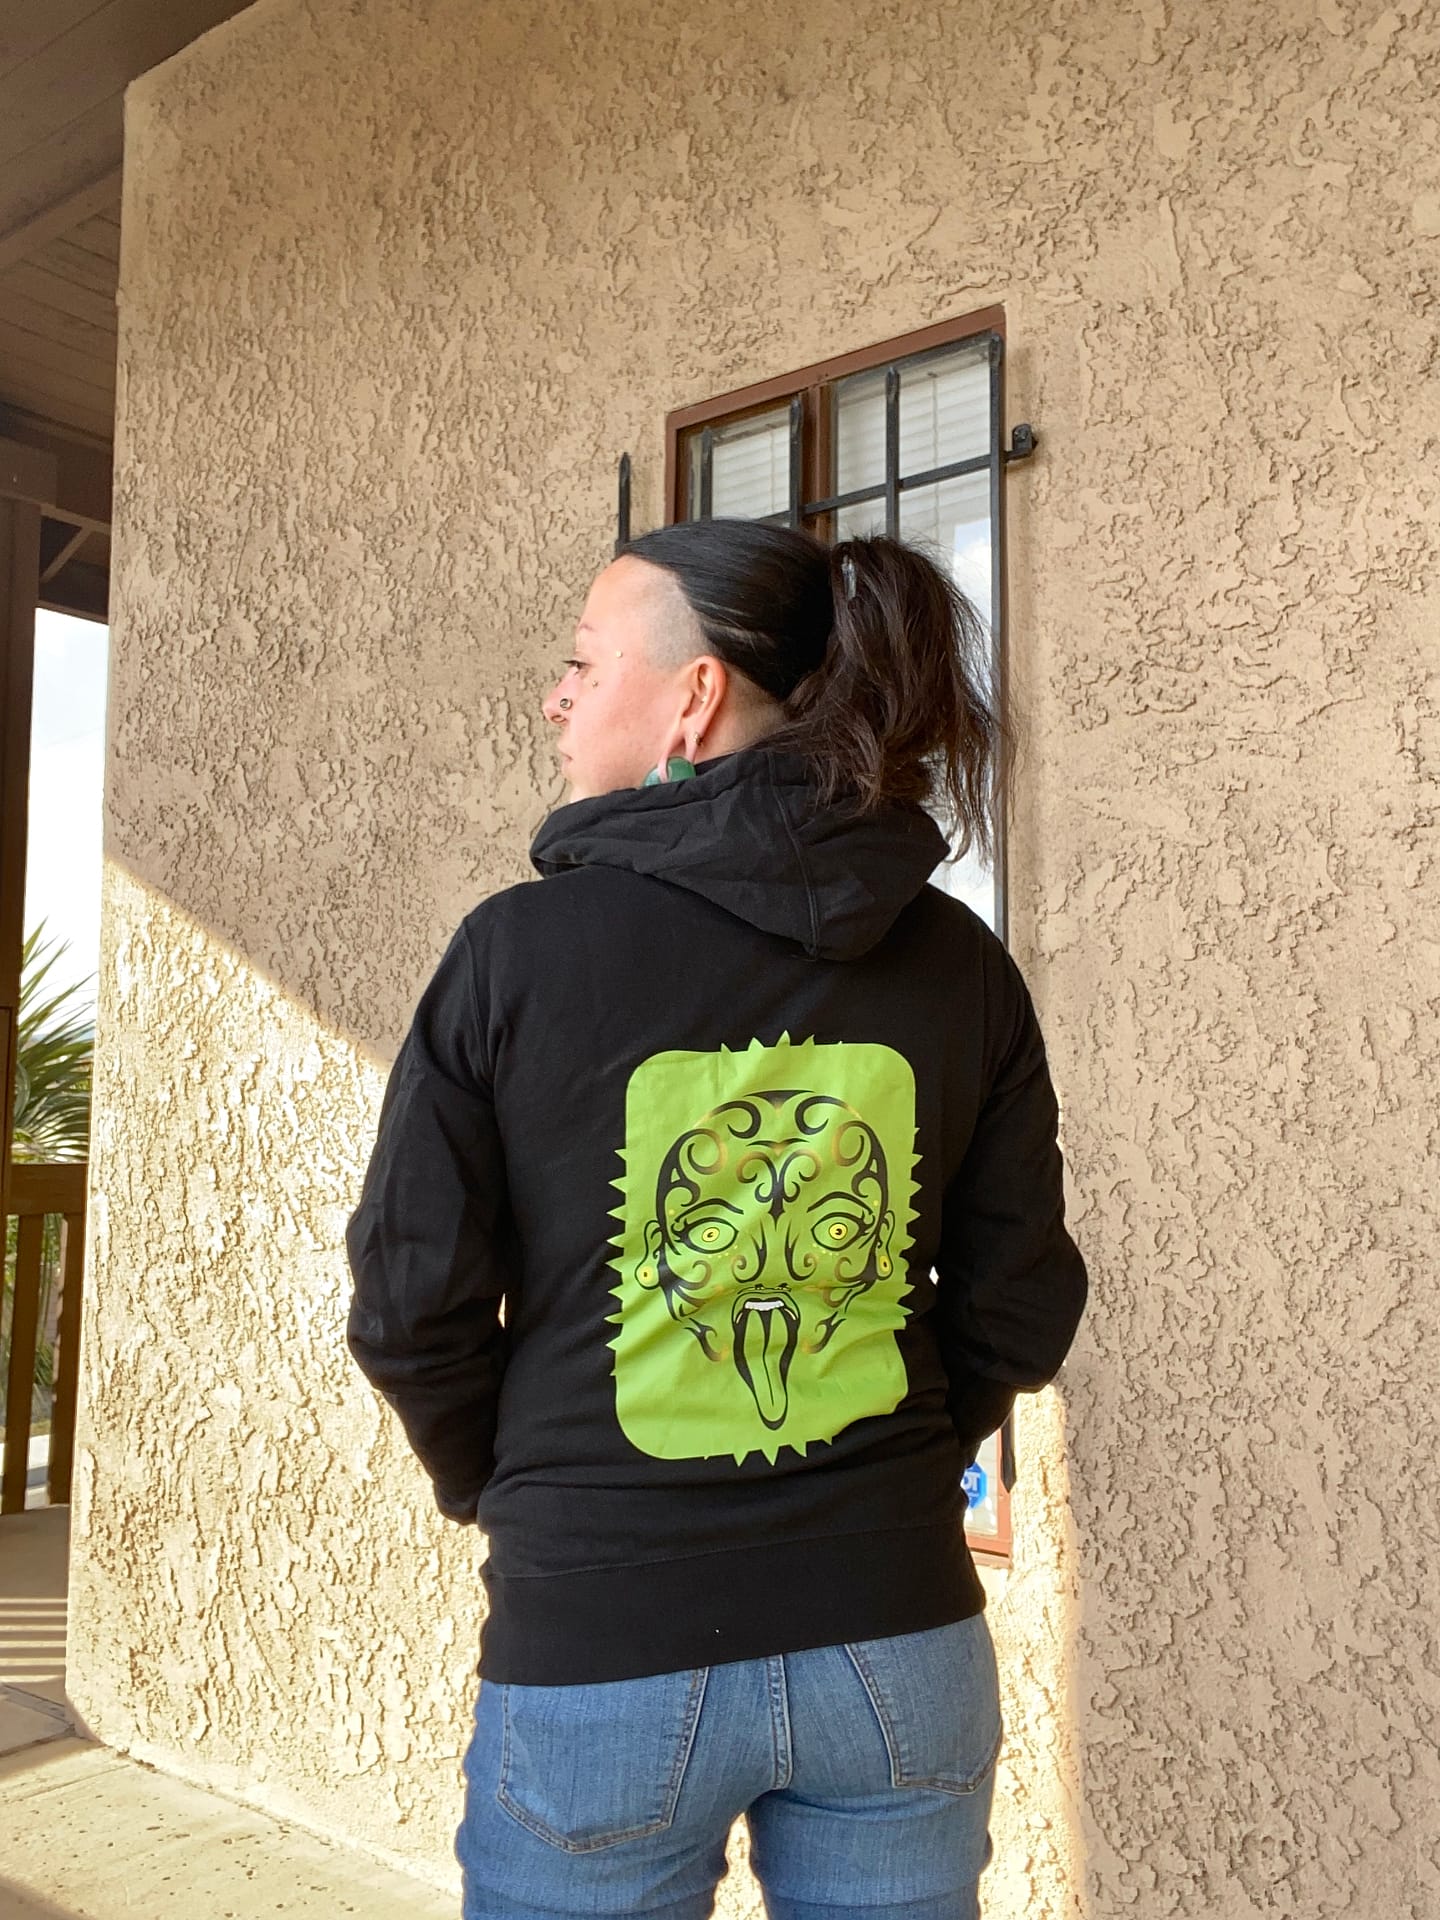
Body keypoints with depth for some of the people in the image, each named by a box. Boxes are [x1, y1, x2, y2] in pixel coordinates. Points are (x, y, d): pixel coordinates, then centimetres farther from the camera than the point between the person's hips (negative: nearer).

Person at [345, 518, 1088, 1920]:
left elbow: (414, 1304, -8)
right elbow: (1019, 1305, 0)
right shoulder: (959, 964, -3)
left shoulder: (517, 948, -12)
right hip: (896, 1640, 3)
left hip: (600, 1649, -2)